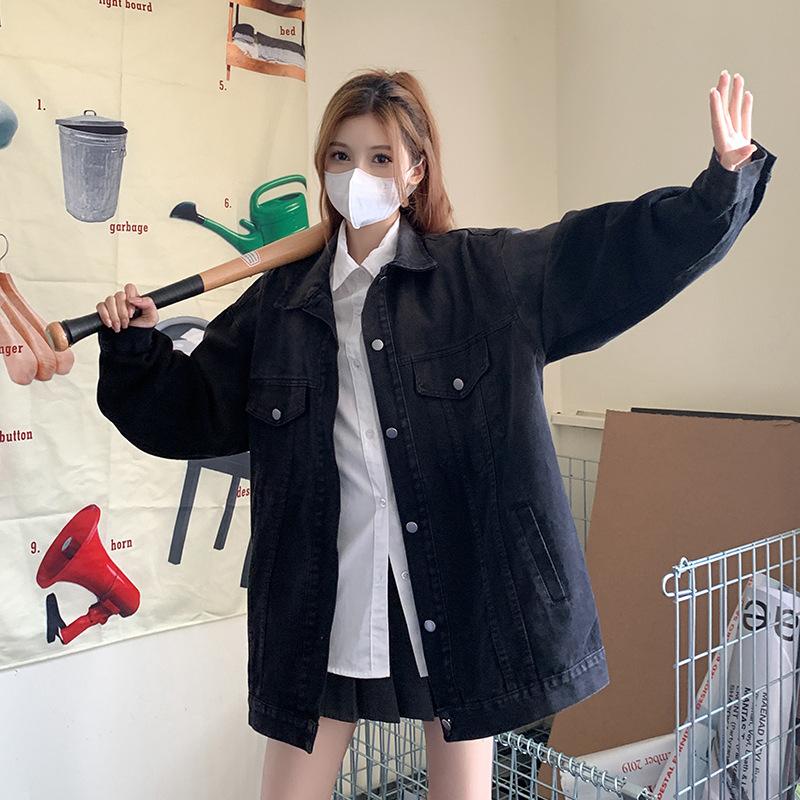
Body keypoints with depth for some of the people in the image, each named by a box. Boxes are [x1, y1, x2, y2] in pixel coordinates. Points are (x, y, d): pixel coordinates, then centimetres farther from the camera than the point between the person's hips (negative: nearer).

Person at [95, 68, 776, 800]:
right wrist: (138, 347, -2)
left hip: (460, 587, -1)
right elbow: (195, 412, 12)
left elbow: (627, 247, -3)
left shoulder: (492, 273, -1)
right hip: (325, 599, 2)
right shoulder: (280, 302, 6)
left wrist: (727, 179, -14)